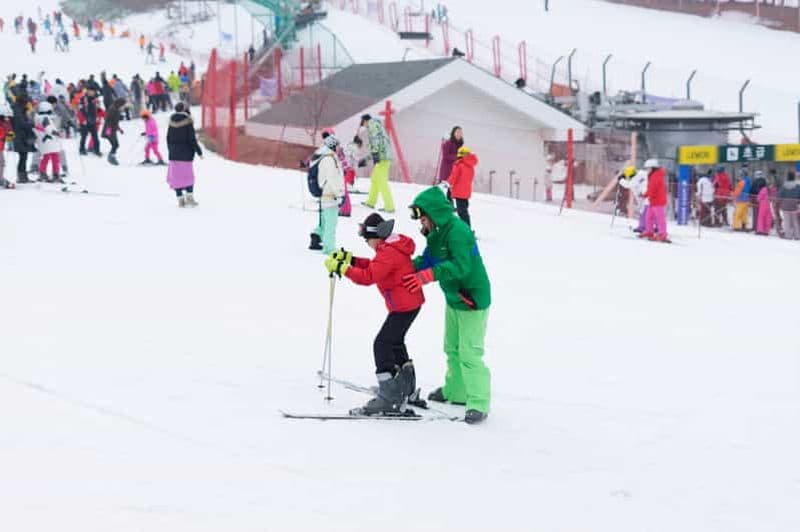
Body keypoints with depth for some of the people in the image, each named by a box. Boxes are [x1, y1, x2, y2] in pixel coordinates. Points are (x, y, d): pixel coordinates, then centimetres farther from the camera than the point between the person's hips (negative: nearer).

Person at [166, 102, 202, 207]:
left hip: (173, 153, 3)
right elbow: (192, 139, -12)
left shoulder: (172, 122, 2)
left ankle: (180, 199, 4)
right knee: (188, 175, 9)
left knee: (176, 176, 7)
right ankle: (189, 196, -3)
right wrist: (199, 152, -6)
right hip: (186, 153, -3)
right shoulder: (188, 122, -11)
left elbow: (168, 138, 8)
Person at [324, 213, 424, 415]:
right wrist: (350, 259, 9)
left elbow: (368, 277, -27)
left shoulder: (388, 252, -22)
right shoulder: (394, 246, 11)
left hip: (404, 306, -11)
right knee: (395, 342, 27)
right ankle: (407, 388, 44)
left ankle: (389, 397, -17)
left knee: (382, 344, -13)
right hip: (410, 303, 11)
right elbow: (374, 265, 19)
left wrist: (343, 268, -22)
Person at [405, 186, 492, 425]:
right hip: (454, 299, 10)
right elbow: (427, 259, 11)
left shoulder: (457, 231, -24)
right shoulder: (437, 232, 7)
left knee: (470, 353, -11)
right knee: (452, 349, 21)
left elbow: (461, 266, -32)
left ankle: (479, 404, -8)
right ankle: (456, 391, 37)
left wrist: (428, 275, -36)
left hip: (472, 301, -10)